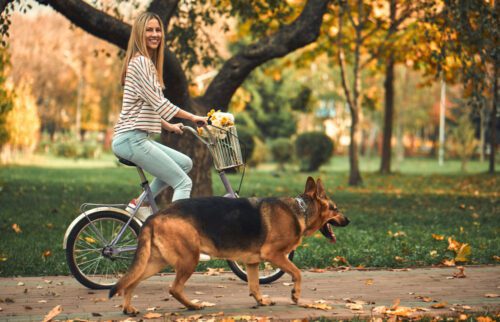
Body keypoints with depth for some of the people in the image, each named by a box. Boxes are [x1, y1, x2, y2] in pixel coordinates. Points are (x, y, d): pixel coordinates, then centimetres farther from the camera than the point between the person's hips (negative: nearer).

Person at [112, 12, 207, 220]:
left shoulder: (148, 62, 19)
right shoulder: (140, 61, -12)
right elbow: (158, 103, -16)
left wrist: (170, 126, 23)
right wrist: (192, 118, -10)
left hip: (138, 138, 10)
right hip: (132, 139, -10)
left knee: (185, 163, 16)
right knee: (183, 182, -9)